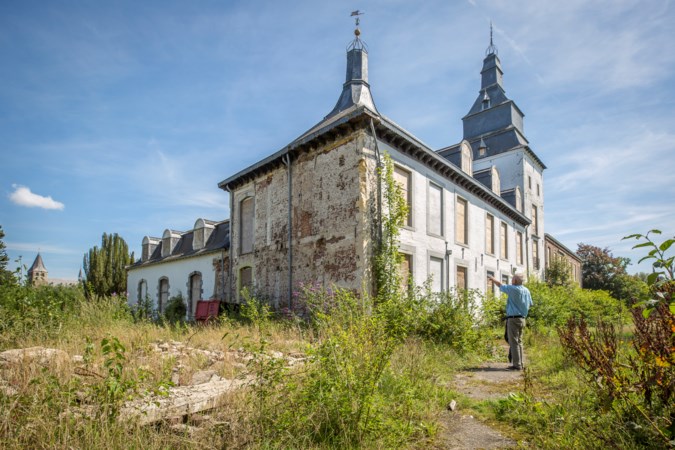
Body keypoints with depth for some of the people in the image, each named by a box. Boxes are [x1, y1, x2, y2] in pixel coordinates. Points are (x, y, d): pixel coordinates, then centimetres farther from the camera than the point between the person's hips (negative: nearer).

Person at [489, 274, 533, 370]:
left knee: (514, 343, -5)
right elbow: (530, 304, 16)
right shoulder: (527, 291, 8)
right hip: (522, 319, 8)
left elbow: (500, 285, -1)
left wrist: (493, 279, 17)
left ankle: (517, 365, -4)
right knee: (519, 342, 14)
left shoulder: (513, 289, -14)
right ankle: (520, 363, 18)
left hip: (513, 319, -8)